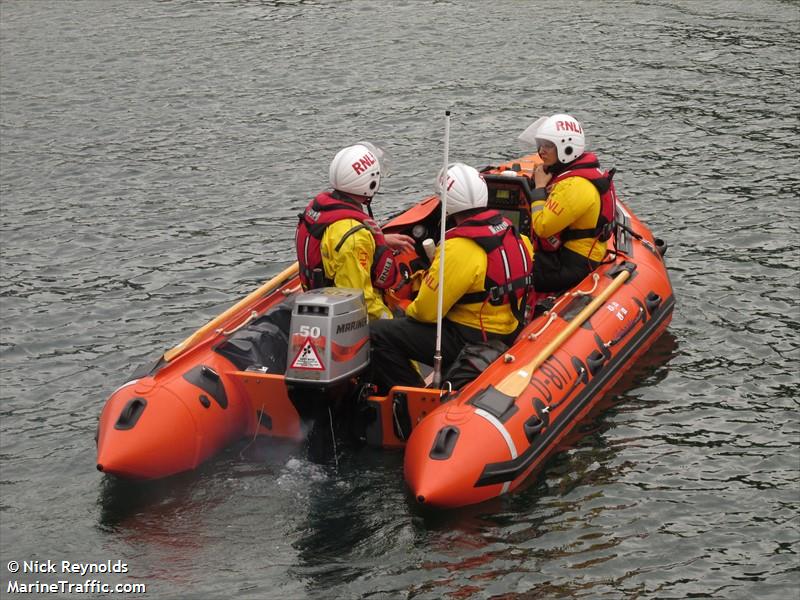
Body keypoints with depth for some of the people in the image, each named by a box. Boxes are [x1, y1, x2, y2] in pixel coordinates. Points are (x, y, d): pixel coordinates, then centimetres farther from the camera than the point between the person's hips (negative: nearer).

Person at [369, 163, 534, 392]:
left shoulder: (459, 248, -24)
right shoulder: (509, 230, -1)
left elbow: (426, 311, -19)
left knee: (377, 335, -9)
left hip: (470, 341, -9)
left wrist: (409, 312, 3)